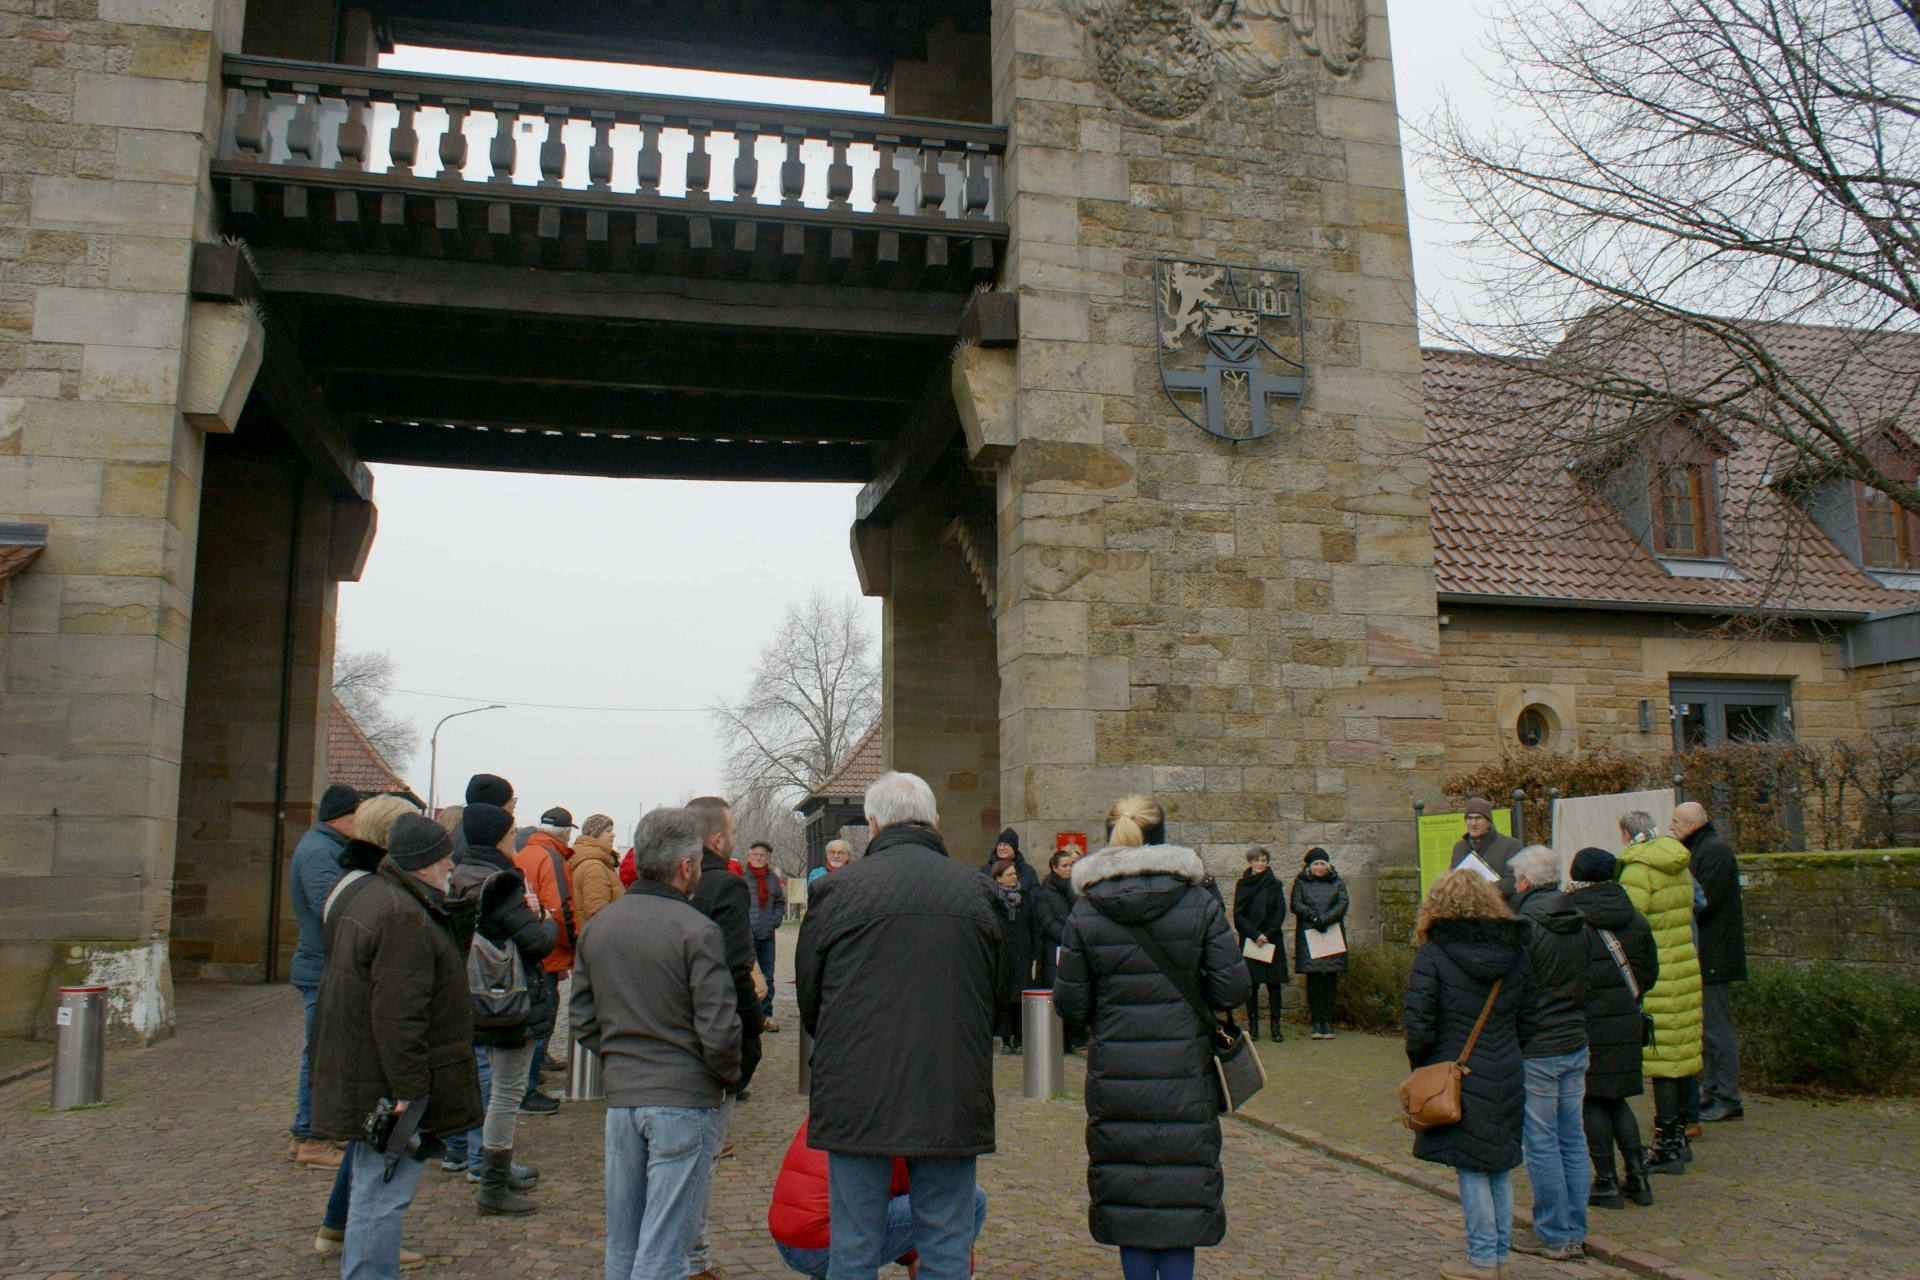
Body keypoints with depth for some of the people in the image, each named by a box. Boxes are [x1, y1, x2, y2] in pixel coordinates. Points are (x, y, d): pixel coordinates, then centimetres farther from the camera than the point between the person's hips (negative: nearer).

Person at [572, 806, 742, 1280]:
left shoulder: (596, 926, 5)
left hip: (619, 1097, 6)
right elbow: (718, 1030, -16)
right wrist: (728, 1078, 2)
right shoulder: (697, 931, -15)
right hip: (682, 1098, -6)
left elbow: (582, 1022, 10)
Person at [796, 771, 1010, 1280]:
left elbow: (808, 998, 6)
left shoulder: (835, 890, -4)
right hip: (952, 1100, 1)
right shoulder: (975, 891, 0)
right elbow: (1001, 988, 10)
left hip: (856, 1099, -1)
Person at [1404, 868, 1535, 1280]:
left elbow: (1419, 1025, -14)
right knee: (1500, 1168, 15)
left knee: (1471, 1171, 4)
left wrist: (1420, 1068, 1)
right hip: (1507, 1076, 5)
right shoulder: (1514, 952, 3)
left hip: (1459, 1077, -5)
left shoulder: (1433, 954, -12)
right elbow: (1526, 1020, 7)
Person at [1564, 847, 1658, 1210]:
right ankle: (1637, 1177, 18)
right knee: (1617, 1099, 18)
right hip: (1628, 1023, 6)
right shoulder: (1635, 918, 6)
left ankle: (1606, 1183, 9)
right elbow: (1650, 971, 11)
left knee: (1591, 1102, 4)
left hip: (1588, 1026, -6)